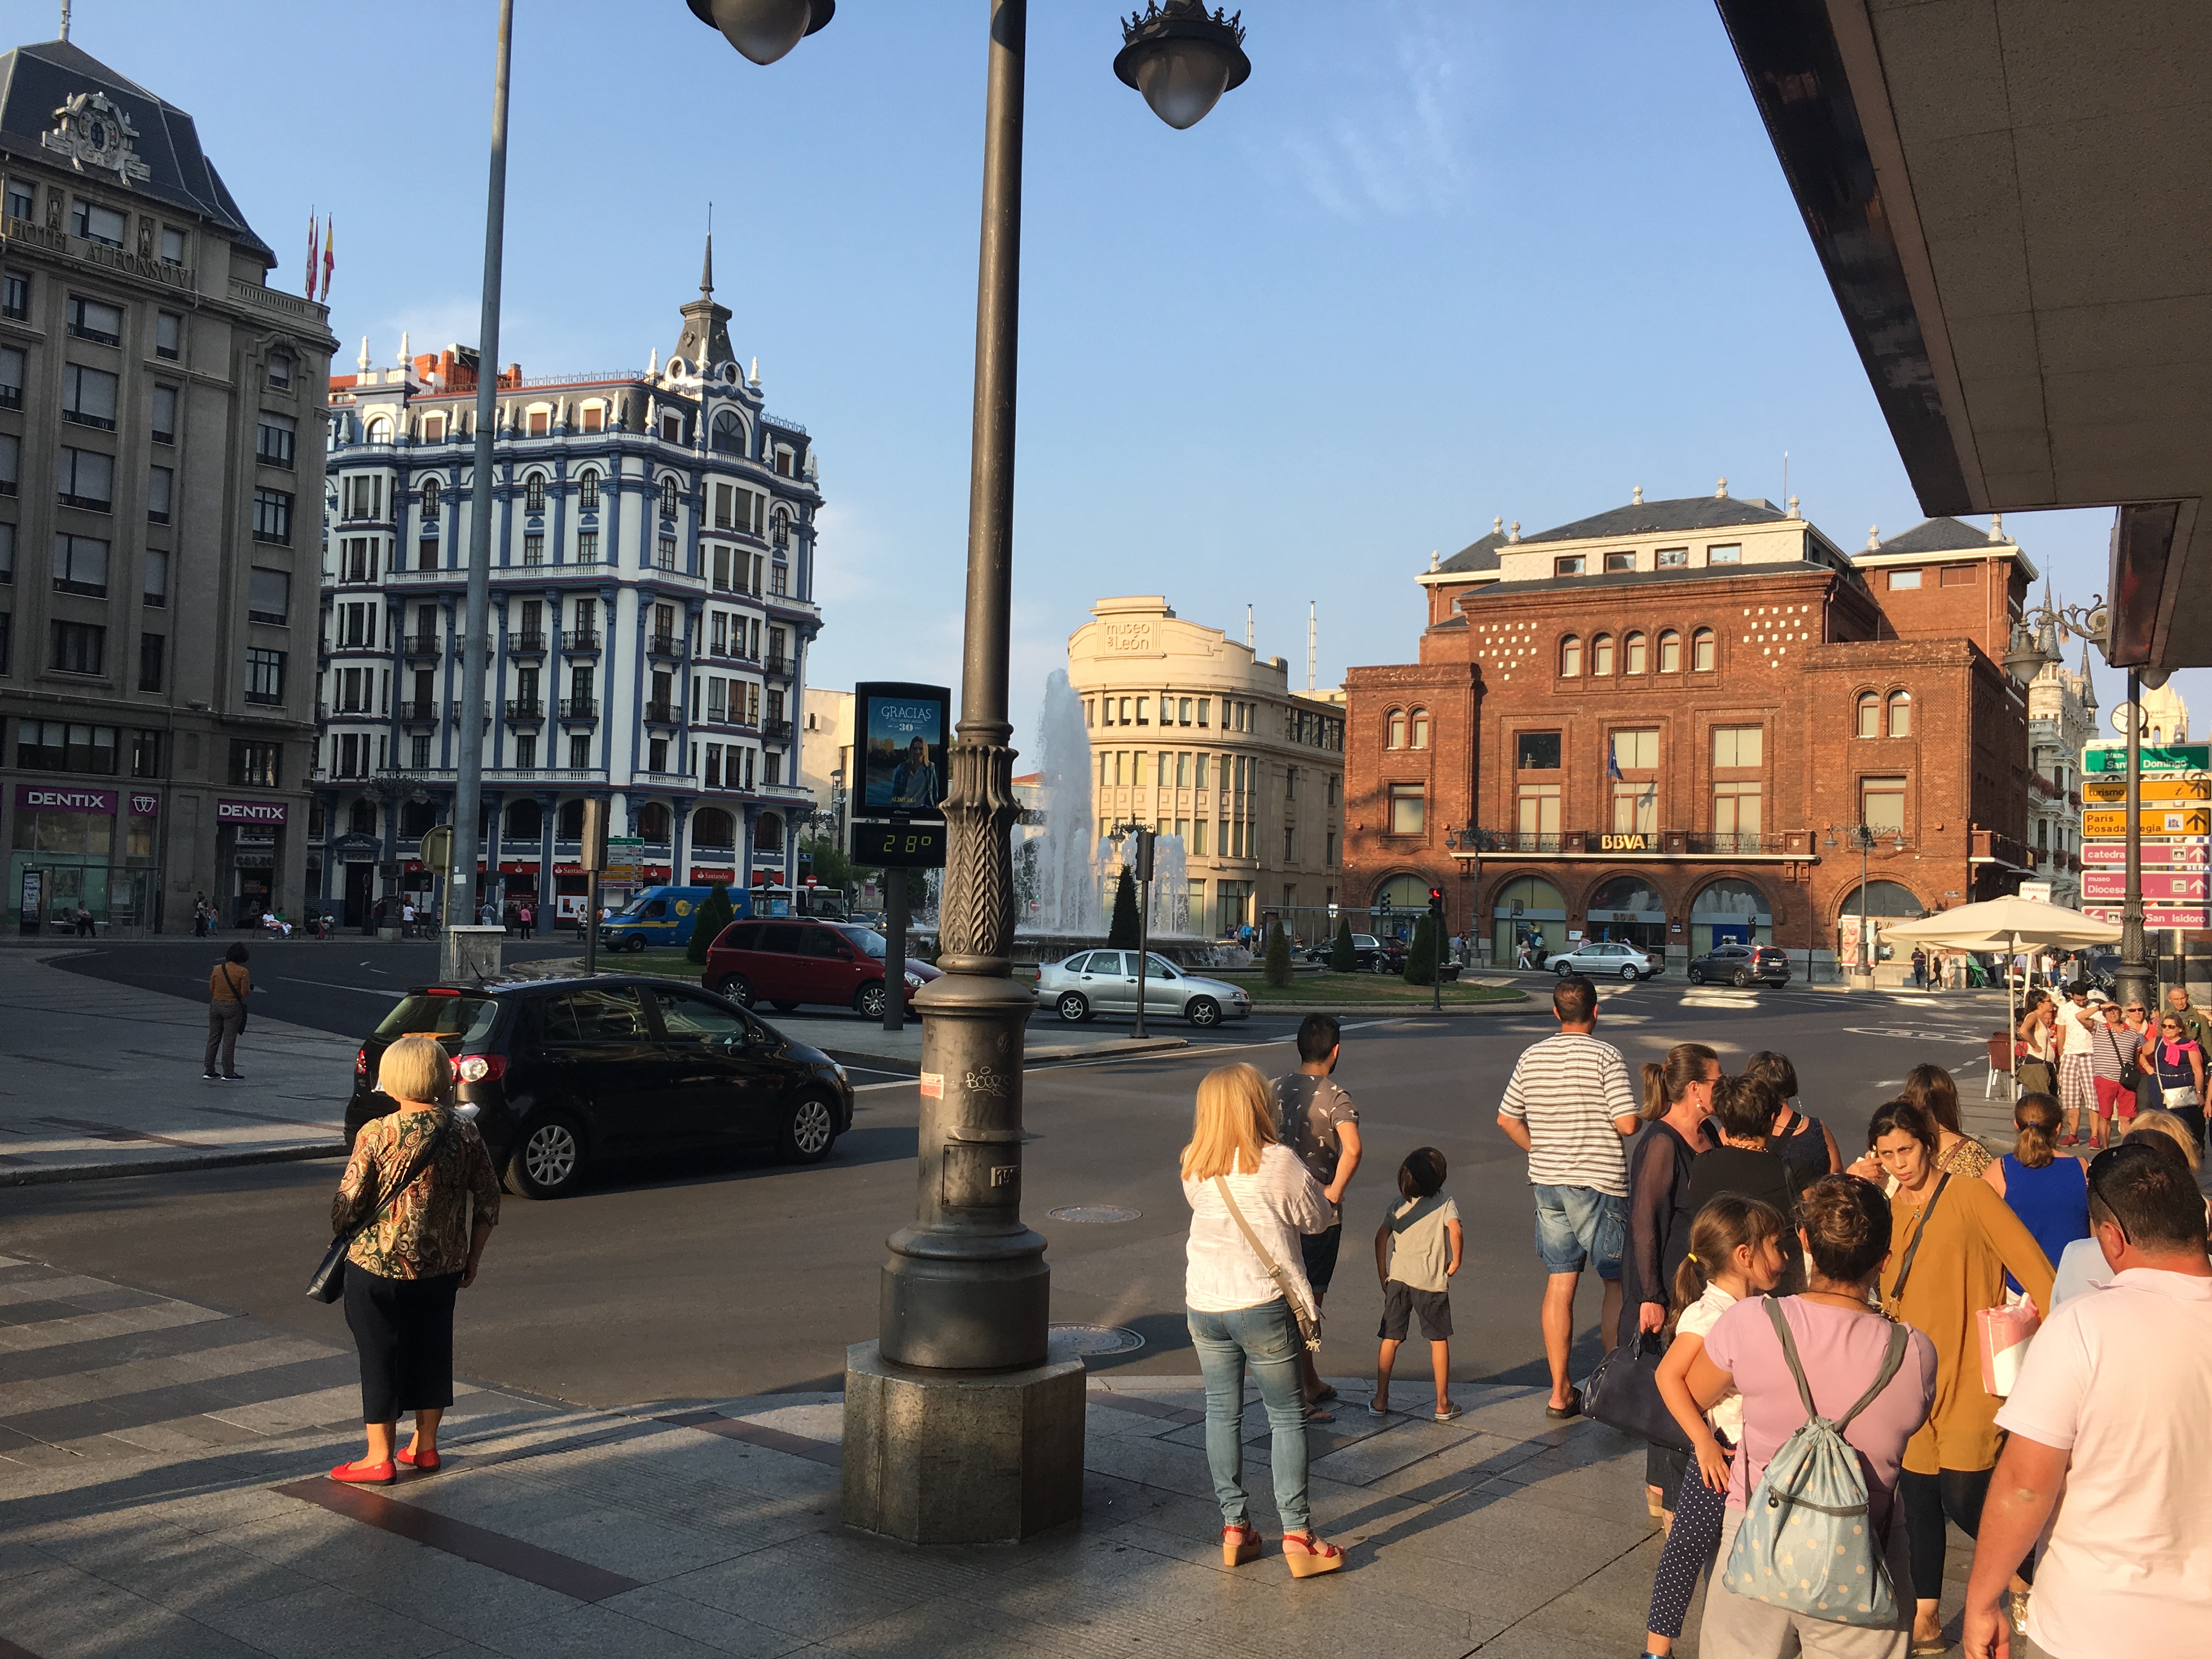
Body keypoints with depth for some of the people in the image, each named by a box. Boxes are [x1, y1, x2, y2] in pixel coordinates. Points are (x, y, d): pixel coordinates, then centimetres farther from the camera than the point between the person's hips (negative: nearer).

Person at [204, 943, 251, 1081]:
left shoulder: (217, 969, 1)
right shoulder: (242, 972, -12)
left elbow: (211, 989, 8)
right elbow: (245, 993, -11)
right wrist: (250, 990, 10)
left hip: (215, 1005, 4)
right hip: (233, 1007, -4)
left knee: (213, 1038, 12)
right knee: (229, 1041, 0)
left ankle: (209, 1071, 16)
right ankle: (228, 1073, 2)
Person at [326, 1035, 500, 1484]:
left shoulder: (377, 1134, -15)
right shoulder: (465, 1135, -3)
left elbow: (349, 1203, -11)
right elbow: (488, 1203, 2)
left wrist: (339, 1235, 12)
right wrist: (472, 1259, 14)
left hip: (379, 1264, -4)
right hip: (442, 1266, 4)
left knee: (380, 1356, 8)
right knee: (432, 1350, 16)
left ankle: (379, 1457, 16)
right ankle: (425, 1446, 27)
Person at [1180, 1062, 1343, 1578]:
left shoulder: (1195, 1168, 0)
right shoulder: (1280, 1164, -14)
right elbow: (1321, 1220, -2)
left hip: (1204, 1305, 5)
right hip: (1263, 1306, -5)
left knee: (1222, 1412, 14)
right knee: (1287, 1416, 6)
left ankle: (1234, 1528, 19)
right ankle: (1297, 1536, 9)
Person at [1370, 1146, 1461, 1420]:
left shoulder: (1400, 1203, 7)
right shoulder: (1445, 1204, -2)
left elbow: (1381, 1236, 2)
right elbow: (1456, 1232, -20)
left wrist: (1383, 1274, 9)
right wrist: (1455, 1262, -5)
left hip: (1398, 1278, 3)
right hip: (1432, 1282, -2)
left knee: (1390, 1339, 11)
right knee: (1439, 1340, 12)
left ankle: (1381, 1400, 15)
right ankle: (1443, 1404, 15)